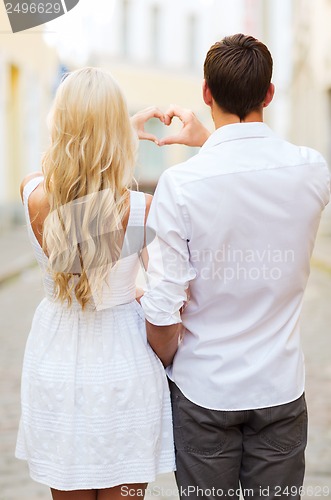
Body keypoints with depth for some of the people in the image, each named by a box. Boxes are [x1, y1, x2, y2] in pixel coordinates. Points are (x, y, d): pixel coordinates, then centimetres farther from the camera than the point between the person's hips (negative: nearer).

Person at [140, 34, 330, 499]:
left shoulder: (181, 184, -17)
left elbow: (163, 310, -16)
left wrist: (167, 360, 4)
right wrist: (209, 142, 19)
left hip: (203, 390, -2)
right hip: (281, 387, 2)